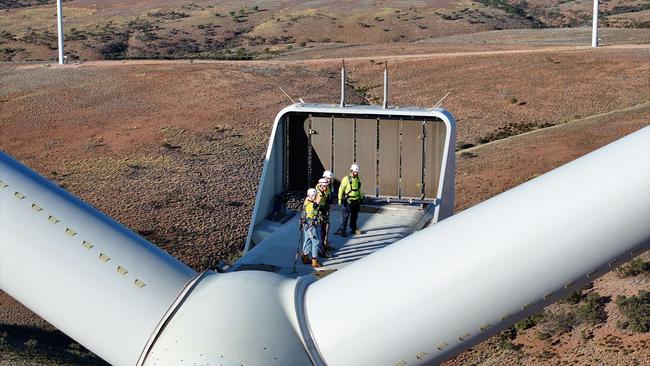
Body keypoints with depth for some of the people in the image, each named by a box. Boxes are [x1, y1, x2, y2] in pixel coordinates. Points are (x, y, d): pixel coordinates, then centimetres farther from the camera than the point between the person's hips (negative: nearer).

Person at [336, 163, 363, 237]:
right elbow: (341, 189, -9)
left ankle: (354, 229, 24)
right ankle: (342, 230, -3)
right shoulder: (346, 179, -9)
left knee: (354, 216, 14)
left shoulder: (358, 179, 11)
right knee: (345, 216, -6)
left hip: (356, 201, 6)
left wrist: (361, 198, 22)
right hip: (348, 201, -6)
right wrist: (340, 199, -13)